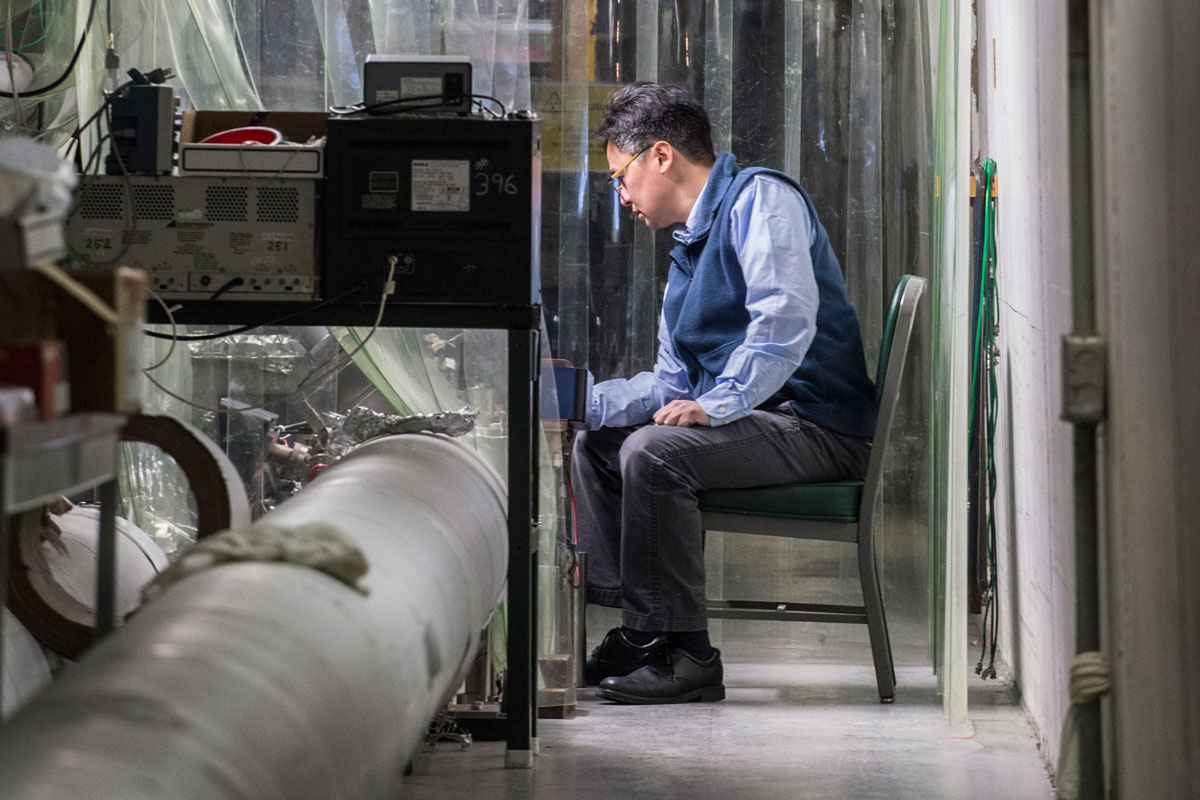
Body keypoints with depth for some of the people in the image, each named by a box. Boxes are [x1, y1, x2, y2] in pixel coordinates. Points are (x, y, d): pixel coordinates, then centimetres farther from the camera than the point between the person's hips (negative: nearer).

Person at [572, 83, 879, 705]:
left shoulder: (760, 198, -7)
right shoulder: (688, 248, 23)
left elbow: (787, 317, -24)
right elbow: (673, 385, 20)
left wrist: (719, 404, -29)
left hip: (818, 427, -10)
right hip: (749, 421, 10)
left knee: (653, 450, -28)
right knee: (593, 447, 10)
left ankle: (683, 654, -24)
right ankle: (637, 632, -1)